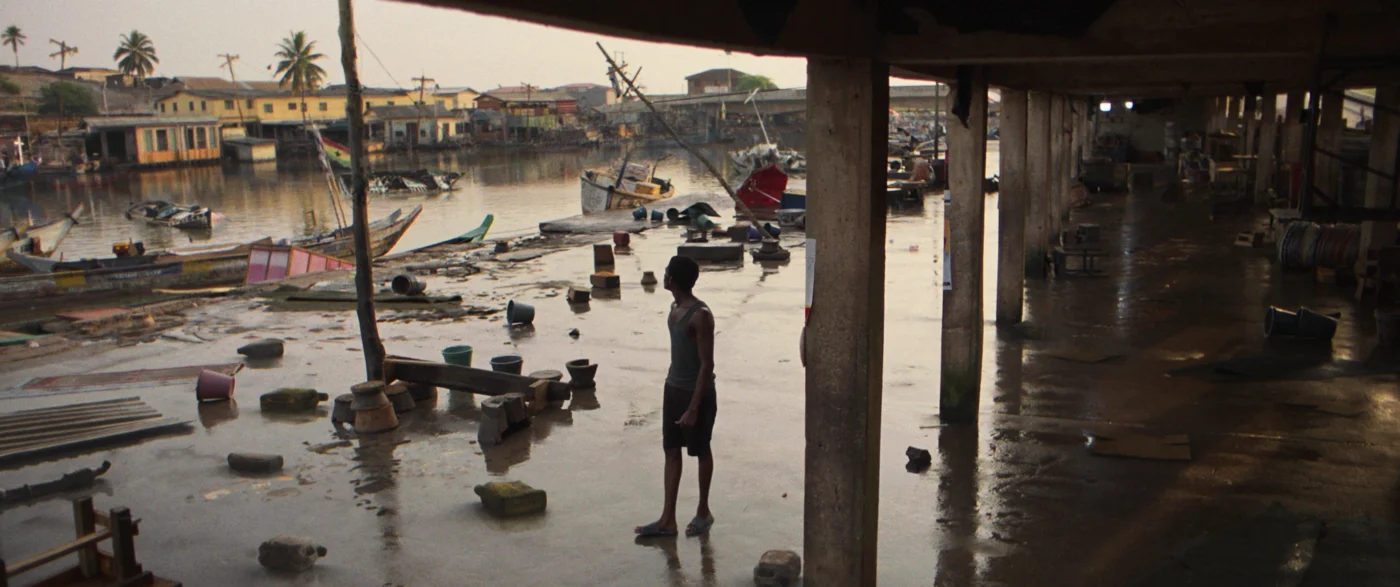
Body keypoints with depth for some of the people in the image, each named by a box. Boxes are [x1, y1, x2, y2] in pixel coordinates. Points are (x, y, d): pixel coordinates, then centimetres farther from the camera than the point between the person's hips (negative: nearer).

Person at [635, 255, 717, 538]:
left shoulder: (700, 316, -21)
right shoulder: (675, 309, 7)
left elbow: (707, 364, -21)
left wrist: (694, 408, -23)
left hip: (697, 392, -8)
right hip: (673, 388, 8)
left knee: (701, 451, 8)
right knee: (671, 451, 8)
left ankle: (703, 511, 25)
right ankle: (668, 519, 13)